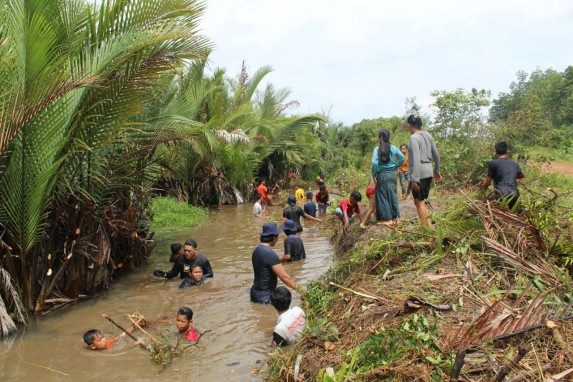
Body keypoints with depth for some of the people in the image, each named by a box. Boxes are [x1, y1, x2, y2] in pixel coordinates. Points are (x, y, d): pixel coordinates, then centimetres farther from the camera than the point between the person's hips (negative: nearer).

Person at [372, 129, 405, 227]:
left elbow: (374, 163, -19)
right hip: (392, 174, 4)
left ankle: (386, 219, 6)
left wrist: (374, 175, -8)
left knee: (383, 197, 5)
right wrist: (395, 167, 11)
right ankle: (393, 218, 19)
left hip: (382, 175, -4)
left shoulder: (377, 149, -11)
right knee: (393, 195, 13)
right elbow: (402, 157, 1)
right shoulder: (393, 148, 1)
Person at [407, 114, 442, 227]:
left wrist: (414, 179, -21)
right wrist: (437, 170, 27)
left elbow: (416, 159, -20)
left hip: (419, 172, -7)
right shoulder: (428, 135, 9)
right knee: (421, 201, 17)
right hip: (429, 171, 8)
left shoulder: (414, 138, -13)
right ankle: (430, 227, 14)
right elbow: (436, 155, 14)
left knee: (419, 202, 2)